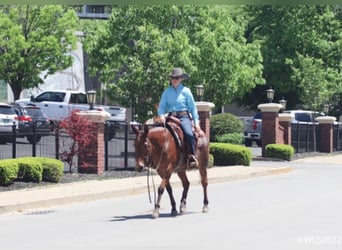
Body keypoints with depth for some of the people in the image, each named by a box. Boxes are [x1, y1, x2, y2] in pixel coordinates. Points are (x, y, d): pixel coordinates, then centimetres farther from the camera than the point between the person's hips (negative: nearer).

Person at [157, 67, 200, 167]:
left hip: (183, 116, -3)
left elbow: (193, 107, 5)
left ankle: (192, 157, -24)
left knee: (189, 134, -30)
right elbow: (162, 106, 10)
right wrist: (161, 115, -12)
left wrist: (196, 122, -1)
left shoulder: (186, 91, 4)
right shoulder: (167, 92, 10)